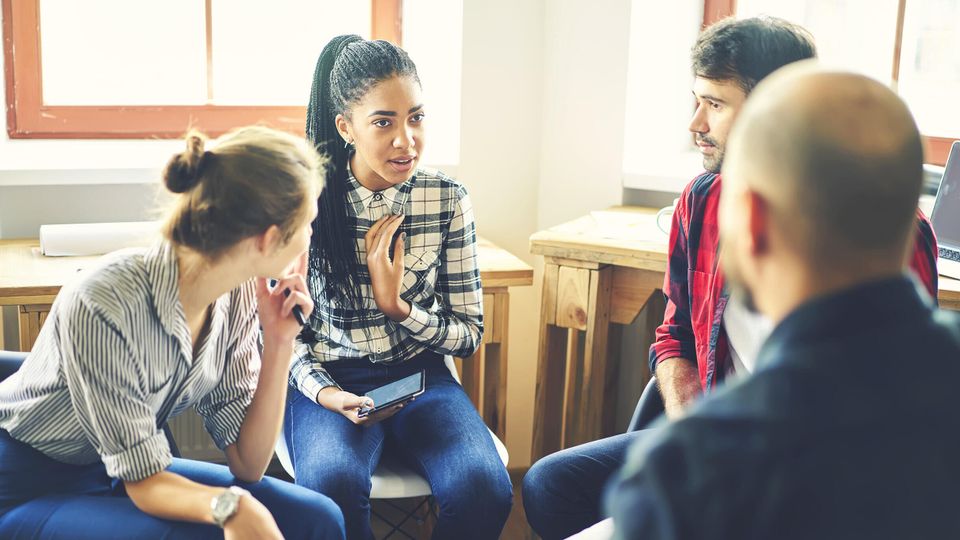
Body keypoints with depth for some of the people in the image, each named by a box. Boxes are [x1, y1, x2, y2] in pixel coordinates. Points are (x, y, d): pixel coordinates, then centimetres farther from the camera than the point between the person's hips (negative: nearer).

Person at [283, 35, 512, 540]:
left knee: (485, 488, -26)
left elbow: (469, 332, 3)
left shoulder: (448, 199, -2)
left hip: (420, 376, 2)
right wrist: (323, 392, -16)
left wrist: (397, 306, -15)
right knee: (333, 484, -34)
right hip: (333, 383, -1)